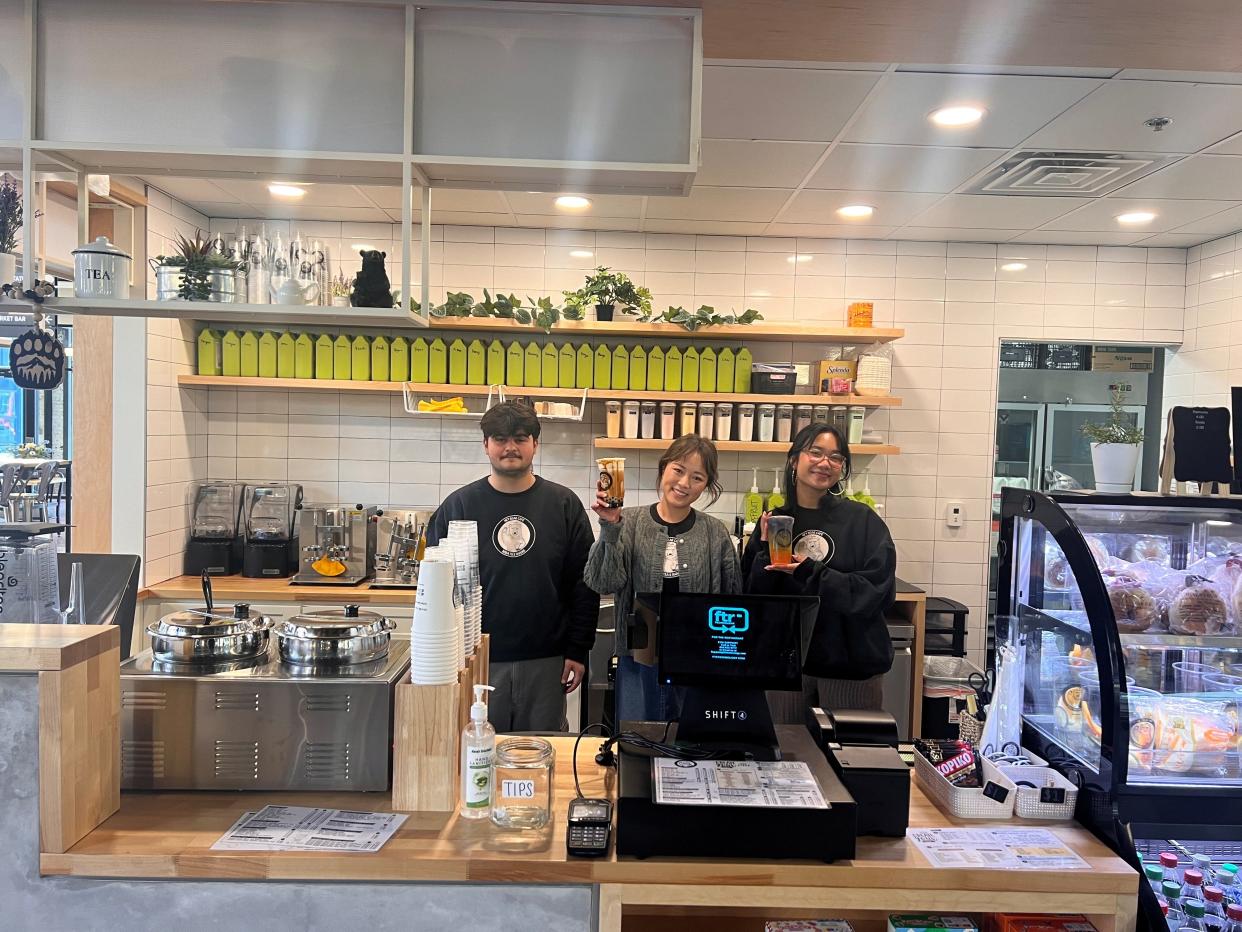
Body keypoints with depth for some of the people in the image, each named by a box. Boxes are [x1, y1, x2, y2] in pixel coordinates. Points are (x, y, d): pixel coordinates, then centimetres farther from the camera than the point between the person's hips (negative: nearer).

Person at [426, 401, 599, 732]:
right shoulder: (458, 505, 1)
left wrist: (578, 651, 0)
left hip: (546, 663, 1)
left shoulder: (564, 504, 2)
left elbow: (584, 585, 3)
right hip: (477, 661, 0)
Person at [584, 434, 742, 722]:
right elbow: (603, 583, -12)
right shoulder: (629, 522, -3)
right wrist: (610, 528, -23)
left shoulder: (716, 533, 1)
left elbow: (732, 599, 7)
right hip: (639, 661, -1)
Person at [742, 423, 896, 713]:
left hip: (852, 664, -2)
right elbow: (752, 597, 3)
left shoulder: (863, 520, -5)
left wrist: (810, 574, -20)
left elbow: (879, 591, -13)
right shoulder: (773, 523, 3)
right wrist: (766, 552, -14)